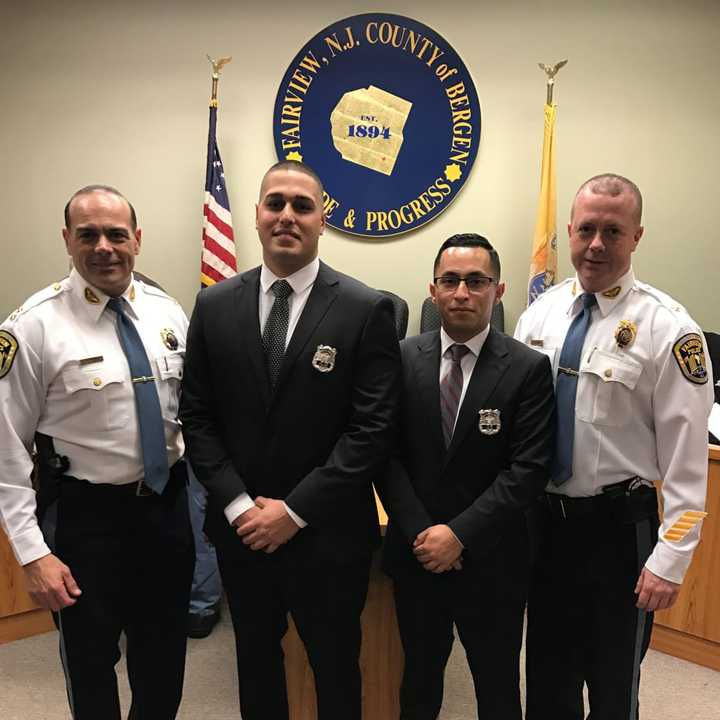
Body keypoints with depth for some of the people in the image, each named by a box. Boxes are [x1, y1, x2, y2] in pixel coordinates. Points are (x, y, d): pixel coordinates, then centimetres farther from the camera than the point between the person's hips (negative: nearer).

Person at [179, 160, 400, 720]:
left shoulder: (367, 311, -10)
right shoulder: (215, 306, 0)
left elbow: (372, 429, -13)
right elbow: (197, 417, 1)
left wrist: (294, 511, -15)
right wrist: (238, 504, -9)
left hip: (326, 534, -2)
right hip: (240, 529, 3)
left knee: (335, 668, 18)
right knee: (255, 661, 23)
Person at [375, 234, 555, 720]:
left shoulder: (528, 369, -9)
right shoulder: (402, 359, -2)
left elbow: (528, 470, -13)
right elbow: (387, 456, -4)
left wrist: (460, 534, -17)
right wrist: (421, 532, -12)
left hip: (490, 561, -1)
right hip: (416, 553, 2)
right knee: (419, 679, 22)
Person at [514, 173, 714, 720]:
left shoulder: (666, 328, -13)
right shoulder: (540, 313, 2)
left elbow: (686, 455, -13)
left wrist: (670, 559, -15)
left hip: (618, 526, -4)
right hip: (543, 519, 4)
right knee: (547, 675, 21)